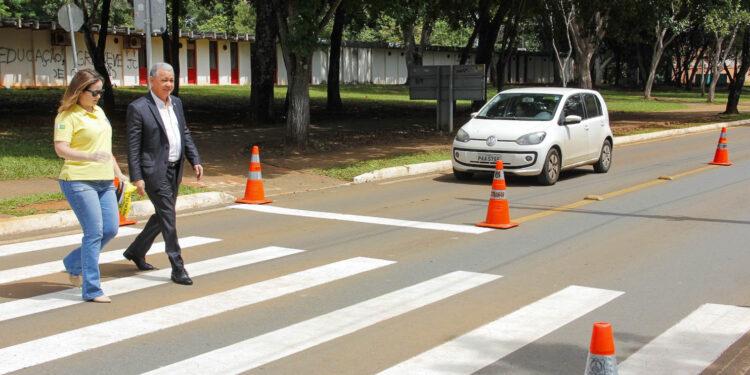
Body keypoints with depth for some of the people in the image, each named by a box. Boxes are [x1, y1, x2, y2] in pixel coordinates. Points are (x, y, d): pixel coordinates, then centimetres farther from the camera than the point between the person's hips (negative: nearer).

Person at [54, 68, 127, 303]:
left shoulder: (99, 112, 17)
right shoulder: (67, 116, -7)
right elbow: (60, 149, -18)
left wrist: (118, 173, 26)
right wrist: (90, 157, -33)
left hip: (104, 181, 8)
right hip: (79, 181, -8)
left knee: (111, 229, 5)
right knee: (94, 232, -10)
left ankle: (73, 264, 27)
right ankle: (91, 290, -2)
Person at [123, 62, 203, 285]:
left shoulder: (176, 103, 11)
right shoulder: (138, 108, -11)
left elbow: (185, 135, 17)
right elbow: (133, 146, -11)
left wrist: (195, 161, 6)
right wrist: (136, 178, -15)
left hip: (175, 170, 8)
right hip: (154, 171, -8)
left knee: (163, 216, 16)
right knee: (168, 218, -7)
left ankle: (136, 251, 35)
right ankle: (177, 268, -1)